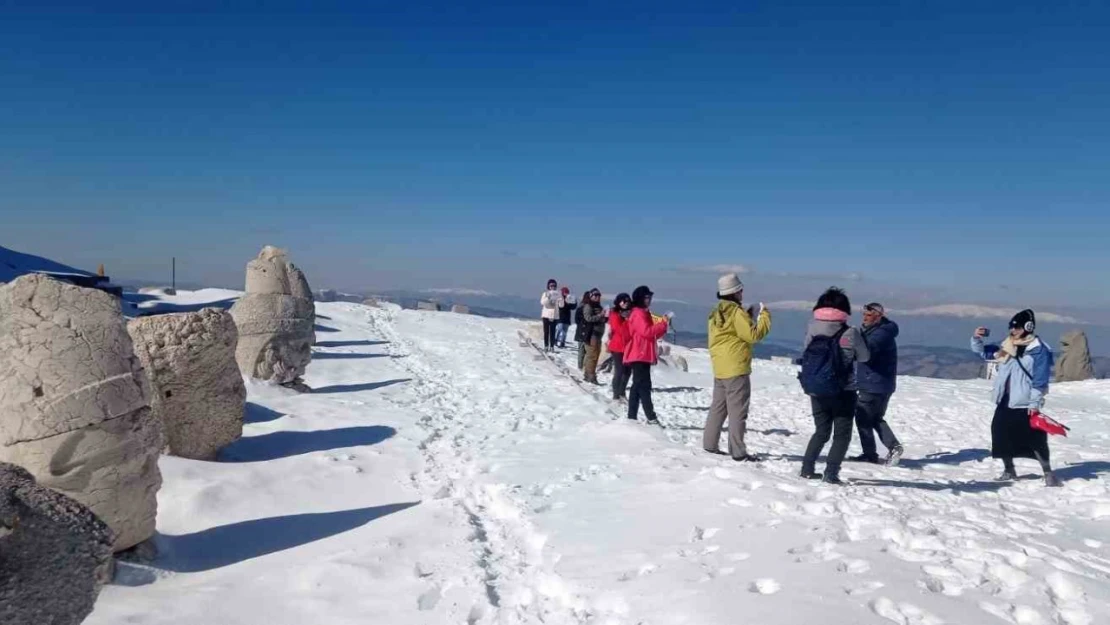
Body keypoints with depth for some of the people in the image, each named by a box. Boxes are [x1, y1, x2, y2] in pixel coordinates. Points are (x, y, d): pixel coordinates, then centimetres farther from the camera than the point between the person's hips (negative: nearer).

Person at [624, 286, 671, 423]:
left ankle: (632, 417, 11)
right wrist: (664, 322, -22)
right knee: (644, 386, -13)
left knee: (638, 386, 9)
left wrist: (664, 324, 5)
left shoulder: (644, 313, 21)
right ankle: (651, 417, -16)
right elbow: (647, 331, -24)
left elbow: (653, 334, 20)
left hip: (643, 355, 10)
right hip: (639, 355, -10)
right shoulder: (638, 314, -11)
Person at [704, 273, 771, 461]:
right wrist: (765, 316, -6)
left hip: (720, 369, 9)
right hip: (736, 369, -8)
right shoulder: (736, 312, -14)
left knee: (718, 407, 15)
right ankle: (738, 452, -2)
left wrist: (747, 318, 16)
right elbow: (753, 335, -16)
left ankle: (710, 445, 18)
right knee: (738, 411, -4)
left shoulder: (716, 313, 12)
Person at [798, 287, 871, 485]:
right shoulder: (850, 333, -12)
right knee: (842, 434, 9)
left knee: (821, 431, 19)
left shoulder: (812, 328, -6)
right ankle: (831, 472, -2)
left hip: (816, 391, 3)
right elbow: (864, 357, 2)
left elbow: (804, 352, 1)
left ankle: (807, 467, 16)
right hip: (843, 392, -3)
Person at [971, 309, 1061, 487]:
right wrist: (976, 339, -4)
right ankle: (1009, 470, 27)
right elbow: (983, 353, 17)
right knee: (1001, 435, 11)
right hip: (1005, 402, 7)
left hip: (1025, 404, -7)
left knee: (1035, 440, -6)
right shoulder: (1007, 346, 9)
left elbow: (1040, 379, -14)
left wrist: (1034, 403, -17)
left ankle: (1048, 473, 8)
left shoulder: (1039, 350, -11)